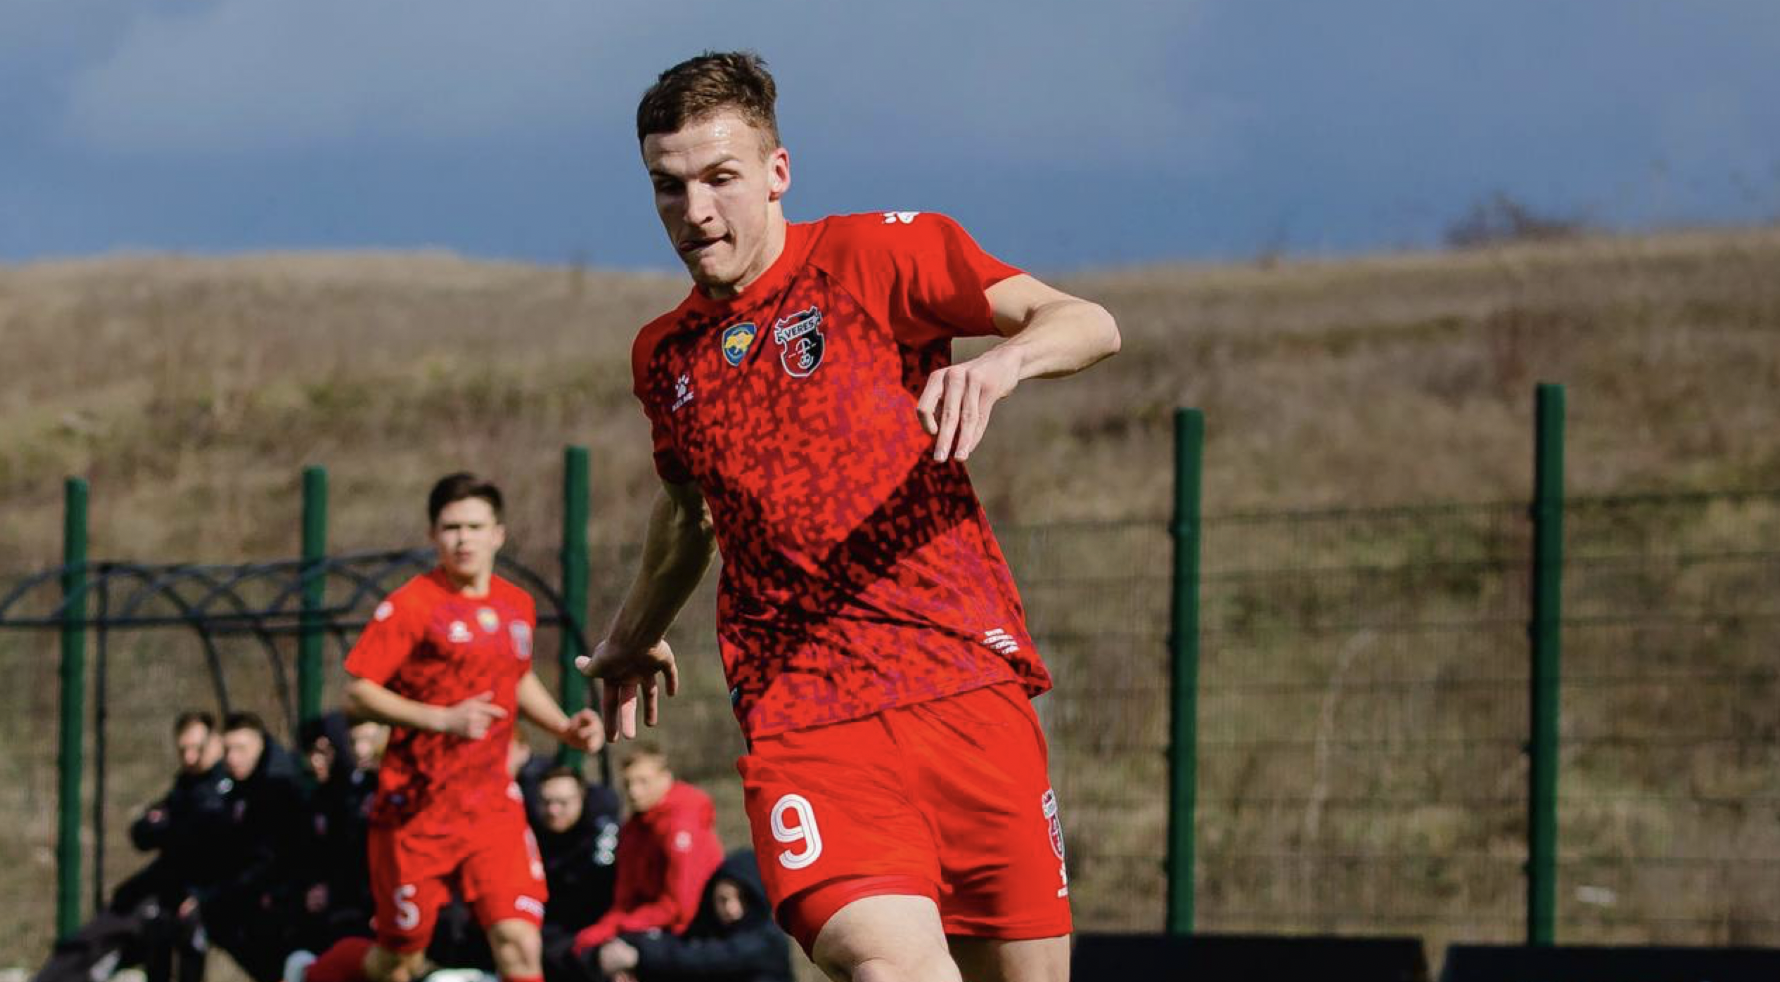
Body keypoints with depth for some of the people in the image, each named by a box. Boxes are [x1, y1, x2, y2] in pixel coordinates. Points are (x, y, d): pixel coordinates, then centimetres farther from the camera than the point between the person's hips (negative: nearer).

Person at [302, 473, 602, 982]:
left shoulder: (517, 606, 9)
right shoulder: (411, 606, -9)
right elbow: (357, 693, -13)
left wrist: (564, 725, 11)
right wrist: (443, 720, -23)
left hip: (492, 807, 4)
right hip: (417, 809, -4)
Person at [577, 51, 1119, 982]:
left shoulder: (871, 256, 1)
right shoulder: (662, 356, 15)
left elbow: (1086, 324, -8)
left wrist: (1003, 359, -29)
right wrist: (633, 634, 50)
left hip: (966, 686, -1)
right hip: (803, 722, 1)